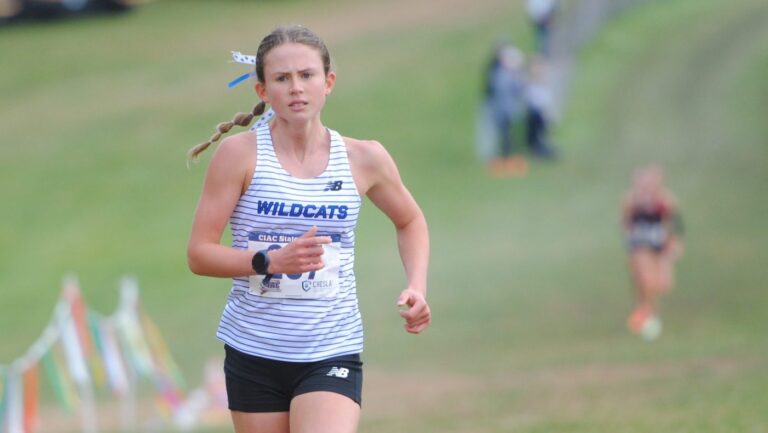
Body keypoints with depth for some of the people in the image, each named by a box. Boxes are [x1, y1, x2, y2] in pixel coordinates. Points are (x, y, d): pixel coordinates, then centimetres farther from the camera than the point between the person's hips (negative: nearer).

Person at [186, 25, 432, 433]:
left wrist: (416, 287, 4)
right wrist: (271, 260, -23)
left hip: (333, 355, 0)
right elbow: (199, 253, -7)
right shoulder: (241, 154, -6)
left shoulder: (364, 159, 0)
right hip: (253, 353, 1)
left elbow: (410, 221, 20)